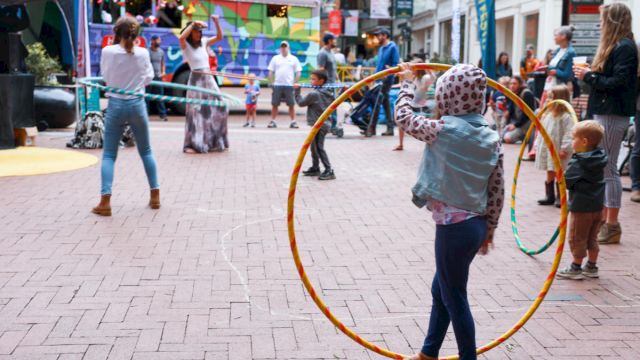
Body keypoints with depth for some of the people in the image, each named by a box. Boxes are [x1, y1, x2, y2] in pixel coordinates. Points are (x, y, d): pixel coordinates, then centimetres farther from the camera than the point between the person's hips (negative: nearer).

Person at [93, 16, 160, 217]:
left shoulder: (108, 52, -8)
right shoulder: (143, 53, -4)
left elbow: (105, 77, 5)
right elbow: (149, 79, 6)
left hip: (116, 105, -1)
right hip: (137, 104, 2)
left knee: (109, 155, 2)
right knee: (146, 151, 16)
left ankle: (105, 201, -7)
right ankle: (155, 196, 19)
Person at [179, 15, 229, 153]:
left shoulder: (204, 42, 12)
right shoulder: (186, 46, -4)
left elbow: (219, 37, 10)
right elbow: (181, 37, -25)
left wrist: (217, 22, -2)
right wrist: (193, 24, -21)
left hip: (209, 79, 6)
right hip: (196, 80, -6)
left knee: (219, 108, 3)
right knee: (195, 112, -7)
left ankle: (215, 142, 15)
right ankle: (192, 145, -4)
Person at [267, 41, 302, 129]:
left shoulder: (294, 59, 7)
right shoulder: (275, 58, 10)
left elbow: (298, 72, 6)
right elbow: (270, 72, 9)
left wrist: (295, 83, -3)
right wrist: (271, 83, 1)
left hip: (289, 85, -1)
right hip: (277, 85, 1)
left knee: (291, 104, -1)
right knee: (274, 104, 2)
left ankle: (293, 122, 4)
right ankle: (273, 121, 9)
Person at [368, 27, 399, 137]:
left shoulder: (392, 47, -9)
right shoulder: (381, 48, 16)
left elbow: (396, 65, -14)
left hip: (386, 80, -8)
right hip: (379, 79, 8)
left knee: (377, 103, -10)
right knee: (385, 103, 9)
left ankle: (371, 128, -7)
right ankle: (390, 128, 13)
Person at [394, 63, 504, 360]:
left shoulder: (442, 130, -15)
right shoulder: (491, 137, 3)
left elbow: (403, 117, 2)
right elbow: (497, 192, 7)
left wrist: (408, 83, 17)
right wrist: (489, 230, 17)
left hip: (453, 228, -8)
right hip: (476, 225, 8)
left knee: (454, 298, 6)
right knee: (441, 289, 22)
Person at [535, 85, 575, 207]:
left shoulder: (565, 117, -16)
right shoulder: (547, 115, 9)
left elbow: (569, 134, -19)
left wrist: (564, 149, -22)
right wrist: (538, 145, 14)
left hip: (558, 151, -7)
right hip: (546, 150, 7)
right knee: (549, 174, 13)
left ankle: (560, 197, 11)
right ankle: (549, 196, 21)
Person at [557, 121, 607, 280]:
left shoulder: (577, 163, -20)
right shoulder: (599, 160, 2)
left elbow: (565, 182, -16)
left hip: (581, 207, -8)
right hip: (597, 206, 8)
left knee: (577, 238, 5)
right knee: (591, 238, 18)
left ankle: (576, 268, 12)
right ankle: (592, 266, 25)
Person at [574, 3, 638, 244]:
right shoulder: (615, 46, 16)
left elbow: (618, 82, -20)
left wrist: (589, 77, -12)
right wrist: (590, 73, 2)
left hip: (613, 114, -10)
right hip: (604, 112, 10)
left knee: (608, 169, -5)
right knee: (603, 169, 11)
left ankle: (612, 227, 1)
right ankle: (604, 221, 18)